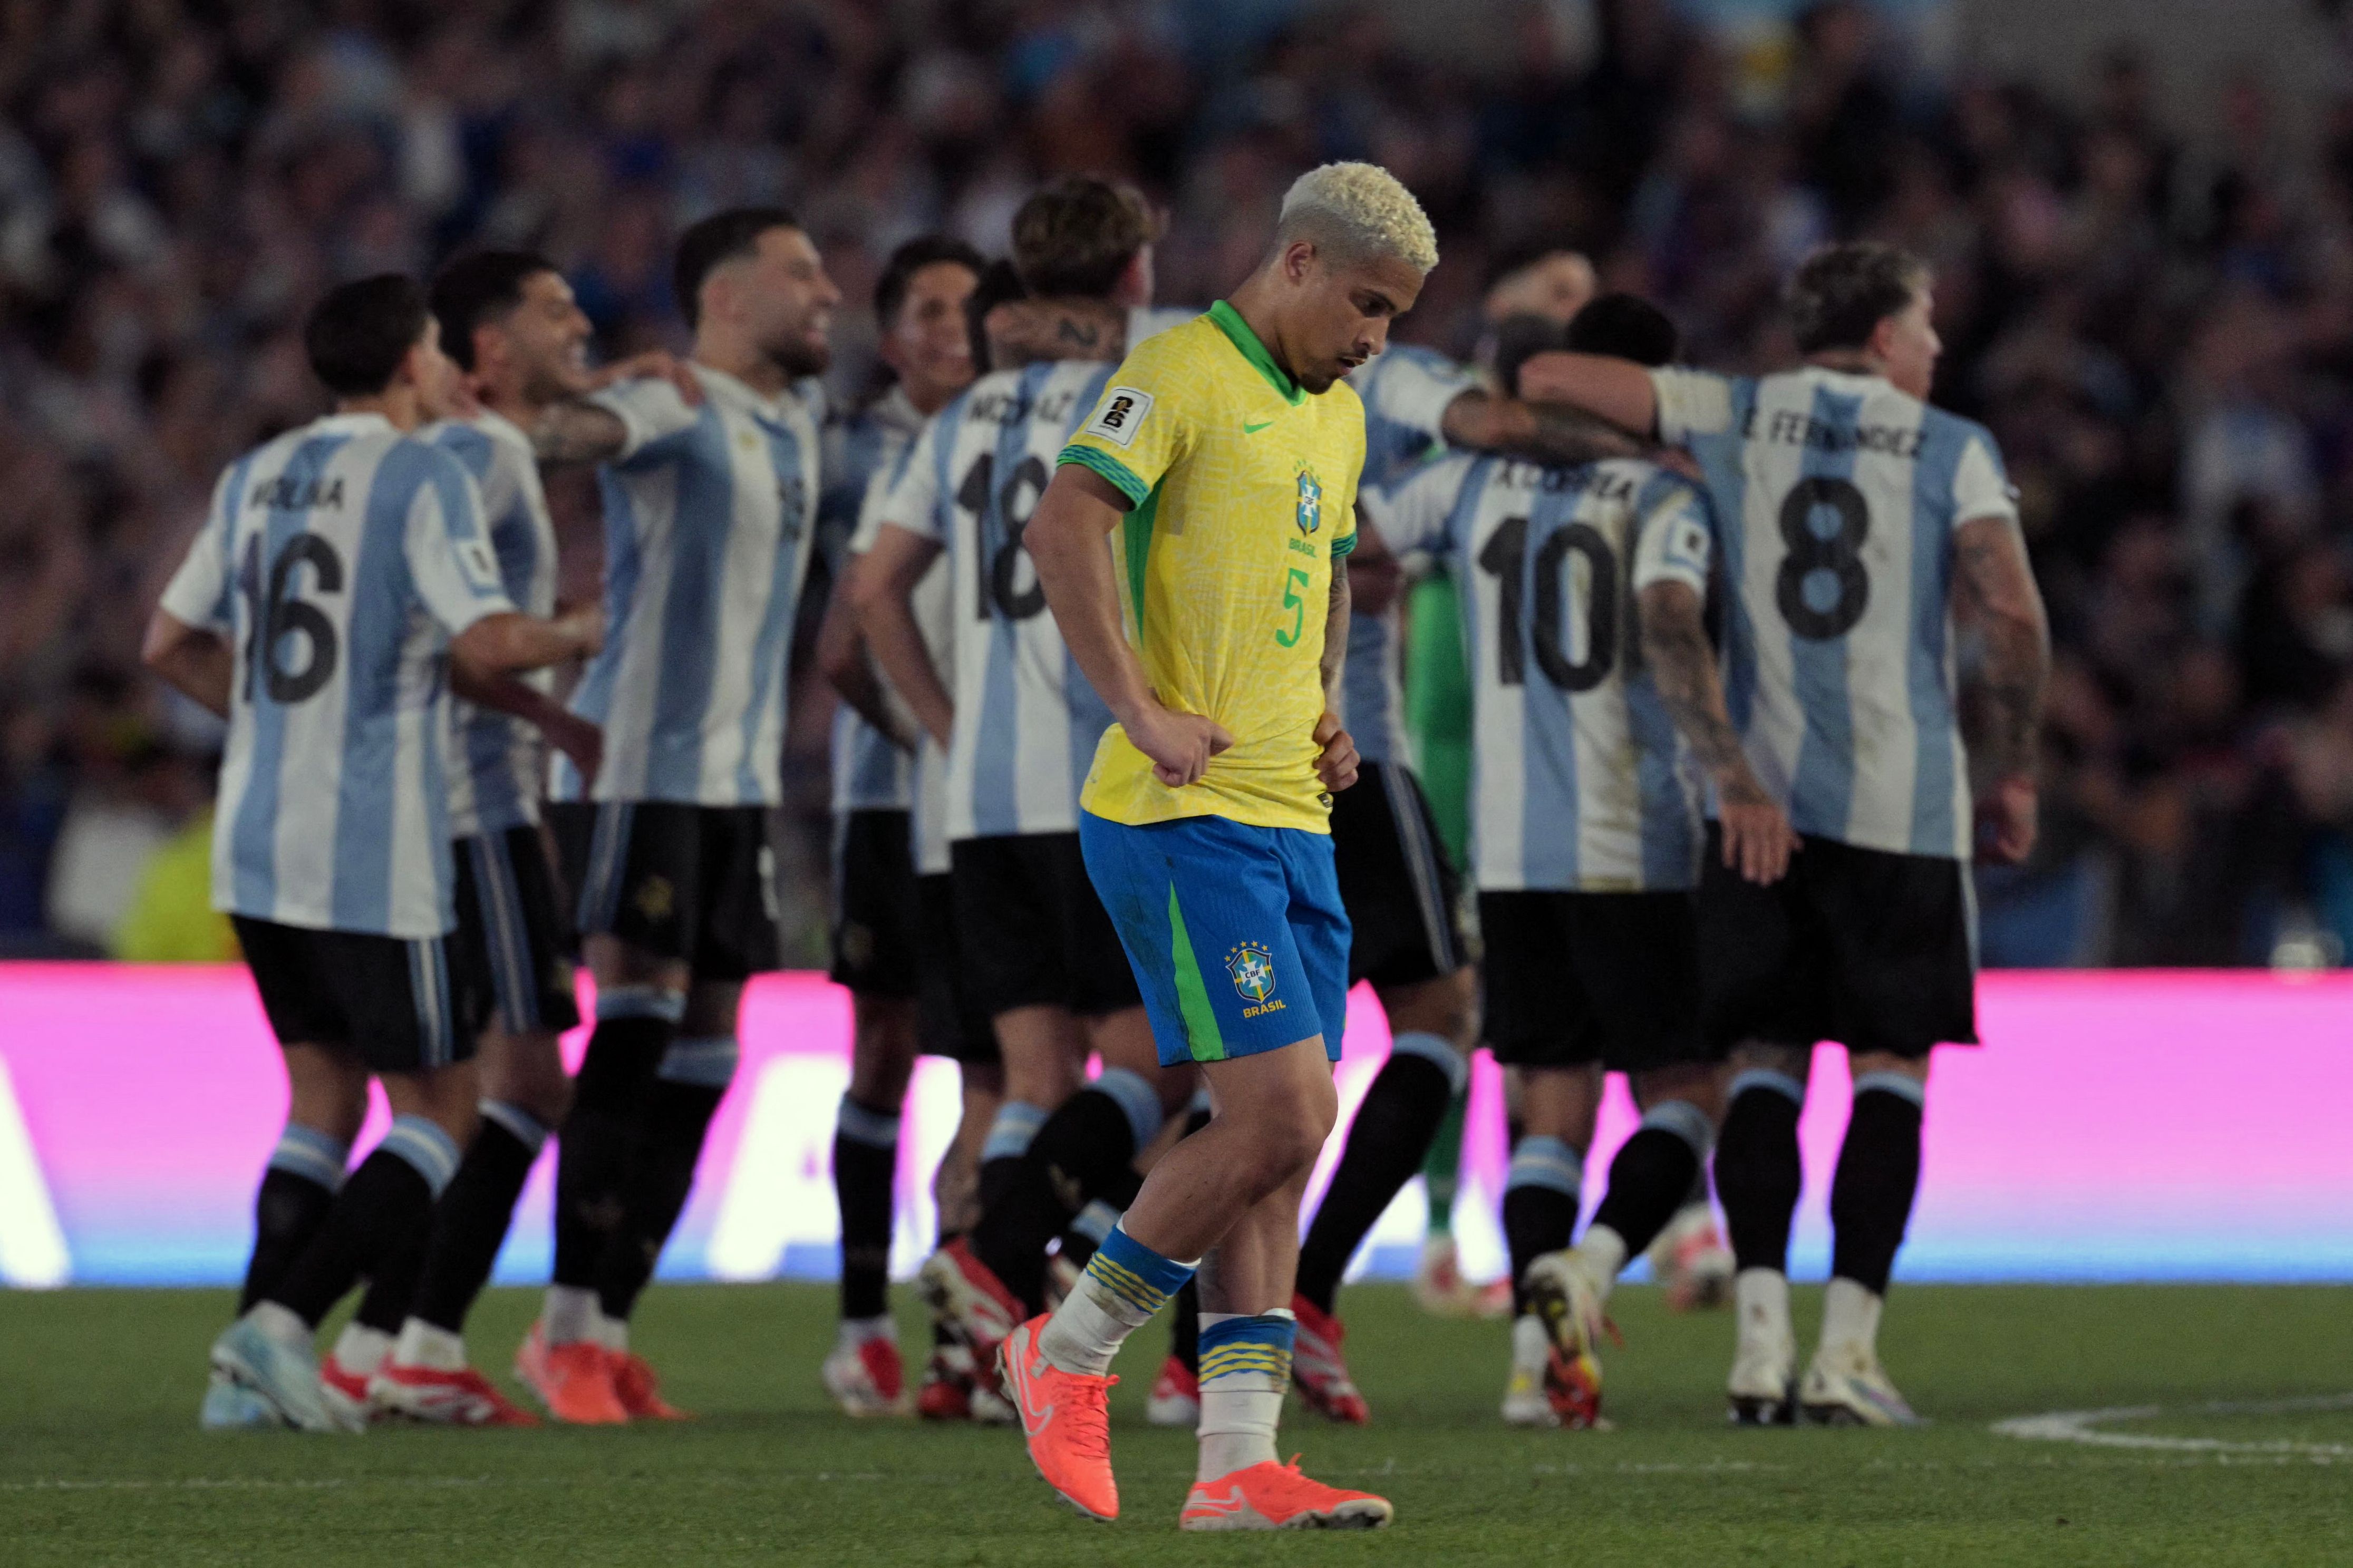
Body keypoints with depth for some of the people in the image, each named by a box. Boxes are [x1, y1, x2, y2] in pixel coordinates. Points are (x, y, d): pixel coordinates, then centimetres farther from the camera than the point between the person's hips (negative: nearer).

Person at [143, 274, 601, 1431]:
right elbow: (484, 644, -19)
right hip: (376, 855, -7)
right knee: (438, 1118, 2)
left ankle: (248, 1374, 5)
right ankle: (280, 1322, -14)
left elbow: (172, 646, 18)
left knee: (324, 1104, 15)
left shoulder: (253, 478, 12)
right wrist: (578, 634, 0)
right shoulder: (420, 478, -9)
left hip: (257, 846, 7)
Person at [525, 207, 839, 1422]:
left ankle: (609, 1330, 10)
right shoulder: (676, 409, -10)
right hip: (640, 761, -8)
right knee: (636, 1025, -13)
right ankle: (568, 1330, -10)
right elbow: (582, 430, -32)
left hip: (741, 774, 9)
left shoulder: (798, 419, 16)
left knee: (701, 1054, 6)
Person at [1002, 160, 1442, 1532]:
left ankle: (1240, 1465, 4)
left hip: (1294, 817, 9)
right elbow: (1066, 527, -19)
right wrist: (1143, 713, -23)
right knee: (1282, 1111, -15)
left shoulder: (1339, 416, 20)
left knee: (1278, 1138, 4)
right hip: (1186, 817, -9)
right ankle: (1069, 1353, 2)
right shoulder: (1185, 375, -8)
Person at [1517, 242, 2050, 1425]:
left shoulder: (1735, 420, 8)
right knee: (1890, 1065, 4)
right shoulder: (1952, 450, 4)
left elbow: (1547, 379, 4)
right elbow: (2011, 621, -8)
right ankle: (1846, 1346, -4)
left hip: (1759, 794, 2)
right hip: (1903, 797, -2)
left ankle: (1762, 1331, -6)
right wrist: (2010, 771, 6)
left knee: (1765, 1061, 7)